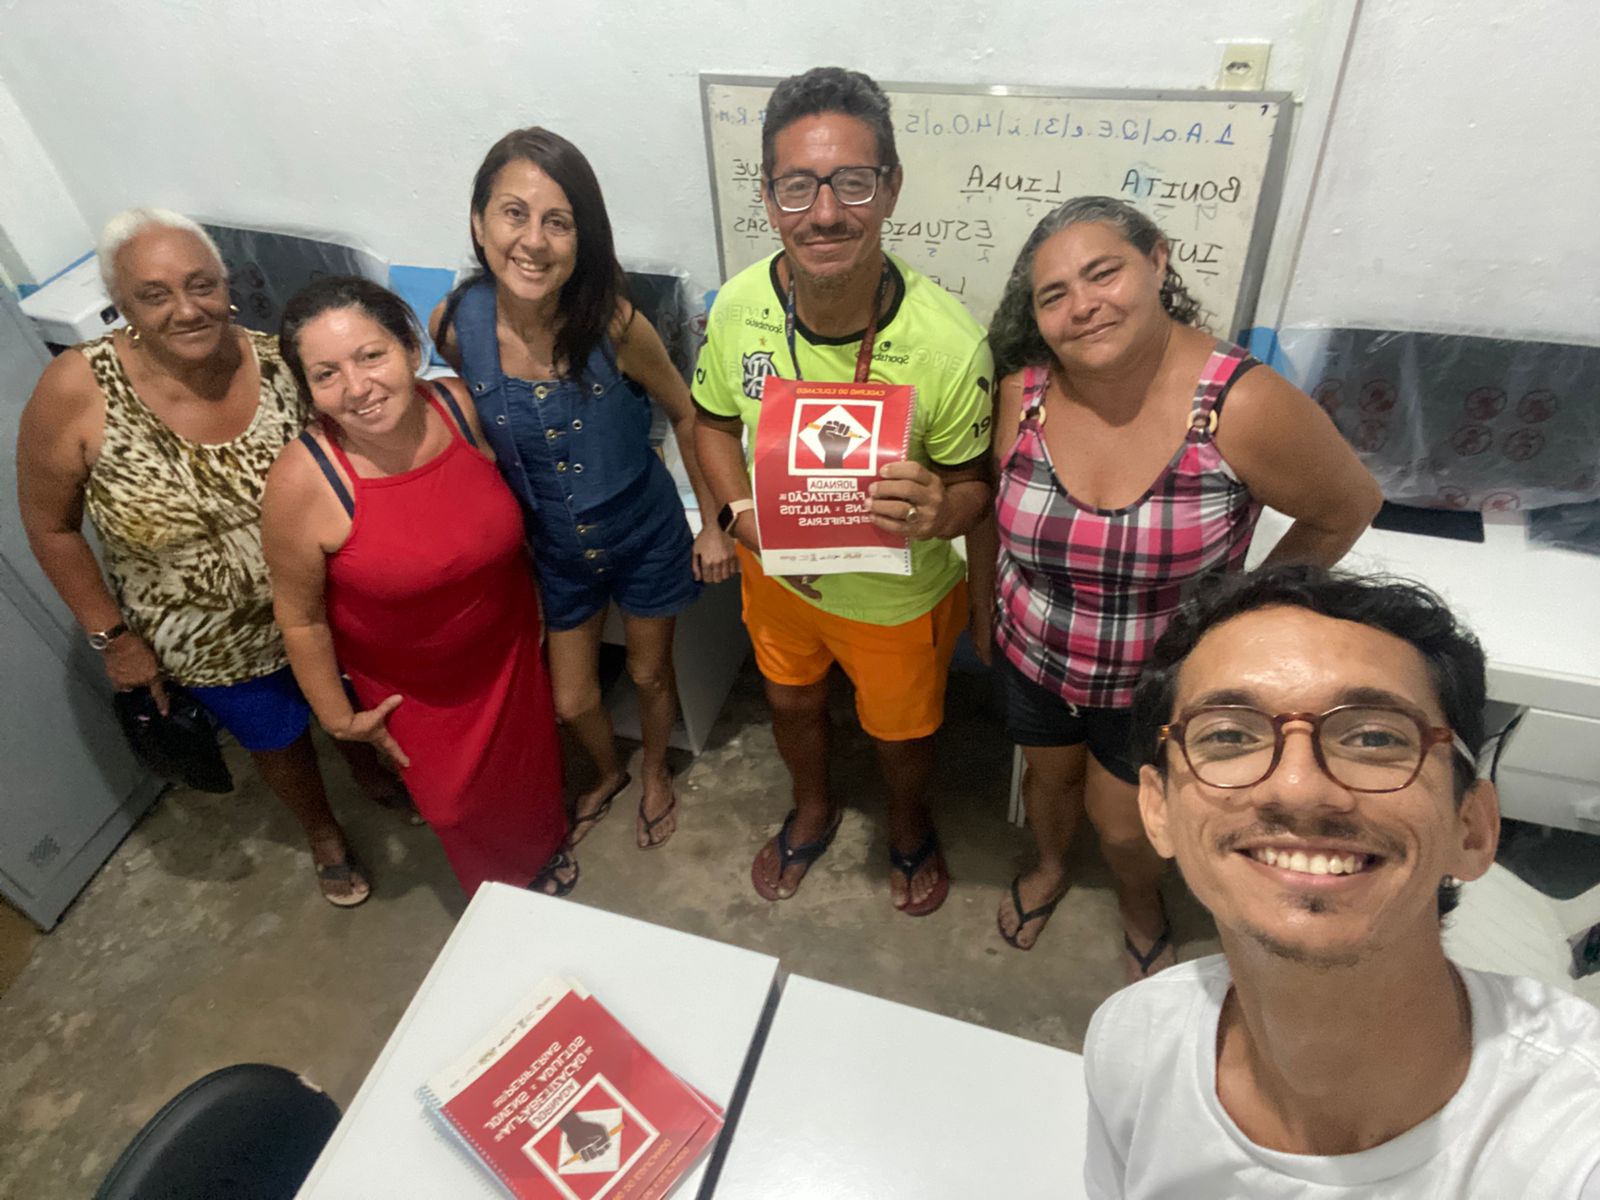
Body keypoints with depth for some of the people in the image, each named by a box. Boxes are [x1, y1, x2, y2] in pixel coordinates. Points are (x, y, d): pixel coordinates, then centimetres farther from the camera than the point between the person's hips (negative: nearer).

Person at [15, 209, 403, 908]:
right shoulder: (76, 392, -22)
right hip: (213, 642, -1)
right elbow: (50, 525, -9)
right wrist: (110, 635, -7)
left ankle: (370, 770, 63)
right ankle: (321, 830, 55)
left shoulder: (282, 364, -20)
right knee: (277, 740, 23)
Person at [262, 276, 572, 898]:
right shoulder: (303, 482, -31)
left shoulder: (457, 404, -21)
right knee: (456, 800, 18)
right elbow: (301, 618, -16)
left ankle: (546, 845, 62)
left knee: (531, 754, 26)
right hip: (413, 684, -2)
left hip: (507, 642, 3)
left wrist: (534, 600, 10)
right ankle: (503, 889, 54)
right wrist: (339, 716, -6)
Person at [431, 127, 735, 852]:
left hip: (646, 536, -2)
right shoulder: (456, 326, -20)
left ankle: (655, 774, 55)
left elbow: (685, 413, -10)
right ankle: (608, 774, 54)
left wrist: (714, 523, -6)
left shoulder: (612, 324, -27)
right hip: (555, 549, 2)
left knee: (649, 674, 22)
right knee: (571, 701, 18)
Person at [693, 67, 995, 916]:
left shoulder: (949, 343, -31)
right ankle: (813, 811, 64)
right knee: (791, 702, 28)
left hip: (899, 594, -3)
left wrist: (940, 510, -41)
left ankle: (910, 828, 61)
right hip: (777, 571, 3)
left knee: (899, 731, 23)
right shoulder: (738, 306, -20)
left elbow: (971, 482, -16)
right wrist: (742, 513, -19)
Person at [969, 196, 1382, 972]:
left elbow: (1346, 510, -11)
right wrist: (983, 608, 9)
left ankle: (1141, 909, 56)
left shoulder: (1245, 405, -28)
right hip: (1033, 656, 3)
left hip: (1162, 678, -2)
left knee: (1121, 823, 18)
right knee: (1051, 776, 28)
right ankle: (1049, 868, 64)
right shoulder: (1023, 391, -19)